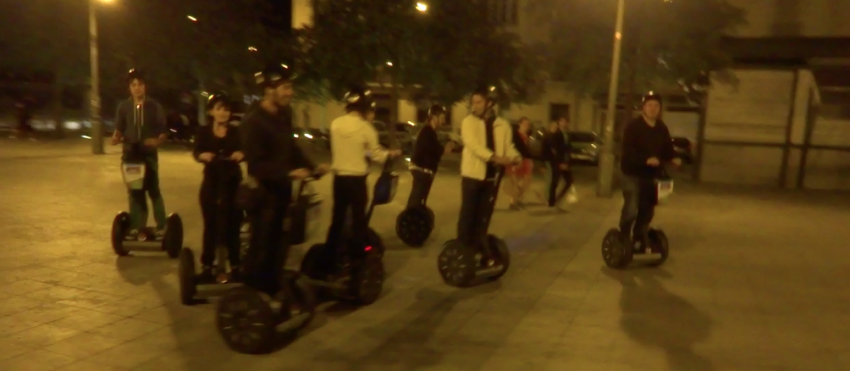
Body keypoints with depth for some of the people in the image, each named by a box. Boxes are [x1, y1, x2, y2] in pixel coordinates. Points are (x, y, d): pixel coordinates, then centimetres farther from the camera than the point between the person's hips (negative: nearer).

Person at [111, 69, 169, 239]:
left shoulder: (154, 106, -1)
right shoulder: (123, 106, 6)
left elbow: (163, 130, -1)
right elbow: (119, 128, 11)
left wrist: (158, 141, -20)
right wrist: (116, 137, -10)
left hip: (149, 154, -3)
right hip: (130, 154, 3)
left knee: (153, 190, -4)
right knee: (135, 191, 8)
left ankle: (161, 226, 4)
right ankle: (136, 227, 16)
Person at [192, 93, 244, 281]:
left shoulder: (236, 131, 4)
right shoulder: (204, 132, 4)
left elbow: (245, 150, -9)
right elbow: (196, 152, -10)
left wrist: (241, 154, -32)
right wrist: (203, 155, -33)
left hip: (232, 181, 0)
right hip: (211, 182, 0)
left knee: (232, 224, 3)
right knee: (210, 224, 3)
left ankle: (235, 265, 12)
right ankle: (207, 265, 12)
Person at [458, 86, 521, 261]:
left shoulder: (502, 125, 6)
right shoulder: (469, 121, -6)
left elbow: (508, 146, 5)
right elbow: (473, 145, -19)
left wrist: (515, 158, -19)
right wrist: (494, 157, -32)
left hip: (492, 176, 3)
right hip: (473, 174, -3)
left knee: (484, 216, 11)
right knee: (468, 214, 0)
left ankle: (479, 249, 23)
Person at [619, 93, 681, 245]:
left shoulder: (662, 128, 8)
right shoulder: (634, 126, -13)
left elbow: (667, 148, 13)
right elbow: (628, 150, -23)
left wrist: (673, 158, -9)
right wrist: (646, 159, -34)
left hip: (652, 175, 7)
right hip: (633, 173, -7)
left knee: (647, 210, 13)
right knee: (631, 208, -13)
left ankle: (639, 239, 28)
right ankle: (624, 239, 3)